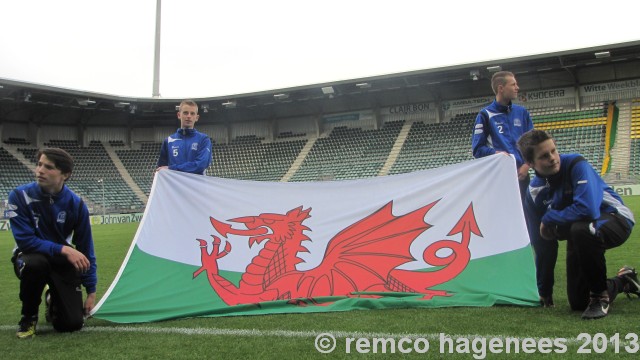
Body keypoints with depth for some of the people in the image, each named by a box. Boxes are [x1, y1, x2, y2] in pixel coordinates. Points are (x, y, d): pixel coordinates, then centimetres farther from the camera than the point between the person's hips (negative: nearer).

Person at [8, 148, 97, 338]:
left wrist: (91, 291, -5)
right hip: (31, 257, -1)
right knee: (36, 264, -40)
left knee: (72, 324, -10)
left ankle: (53, 299, 28)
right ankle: (28, 317, -10)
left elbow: (86, 248, -7)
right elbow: (25, 240, -23)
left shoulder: (75, 204, -15)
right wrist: (63, 249, -35)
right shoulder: (20, 195, -21)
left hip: (63, 261, 2)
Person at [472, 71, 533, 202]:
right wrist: (497, 154, -19)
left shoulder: (522, 112, 11)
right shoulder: (485, 115, -1)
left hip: (521, 174, 4)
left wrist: (526, 165, -5)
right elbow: (477, 149, -3)